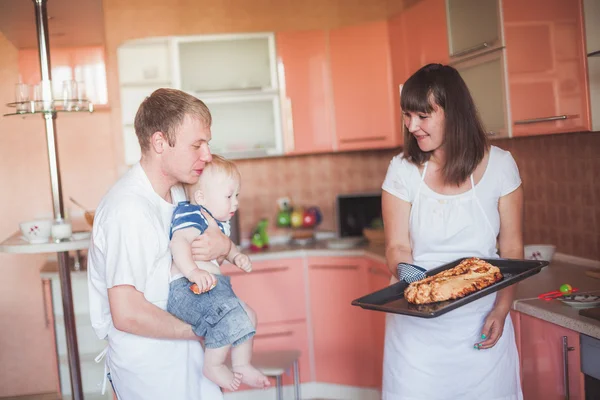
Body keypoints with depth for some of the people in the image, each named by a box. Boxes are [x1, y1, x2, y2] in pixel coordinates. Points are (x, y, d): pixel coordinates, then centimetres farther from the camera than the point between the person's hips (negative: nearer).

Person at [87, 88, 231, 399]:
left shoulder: (176, 193, 4)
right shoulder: (129, 208, -26)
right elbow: (127, 314, -30)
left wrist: (223, 246, -12)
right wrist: (196, 330, -16)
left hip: (181, 351, 8)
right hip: (148, 366, -8)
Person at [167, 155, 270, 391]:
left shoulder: (219, 222, 18)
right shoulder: (191, 216, -14)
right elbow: (178, 242, -32)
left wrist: (236, 257, 14)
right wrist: (193, 272, -47)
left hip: (212, 287, 11)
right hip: (185, 289, -11)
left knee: (247, 315, 17)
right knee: (228, 316, -28)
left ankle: (242, 365, 29)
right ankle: (213, 367, -7)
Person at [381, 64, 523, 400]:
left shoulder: (499, 165, -4)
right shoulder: (403, 171, -5)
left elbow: (512, 249, 0)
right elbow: (398, 246, -5)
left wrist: (501, 310, -9)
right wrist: (405, 271, -26)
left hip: (482, 323, 1)